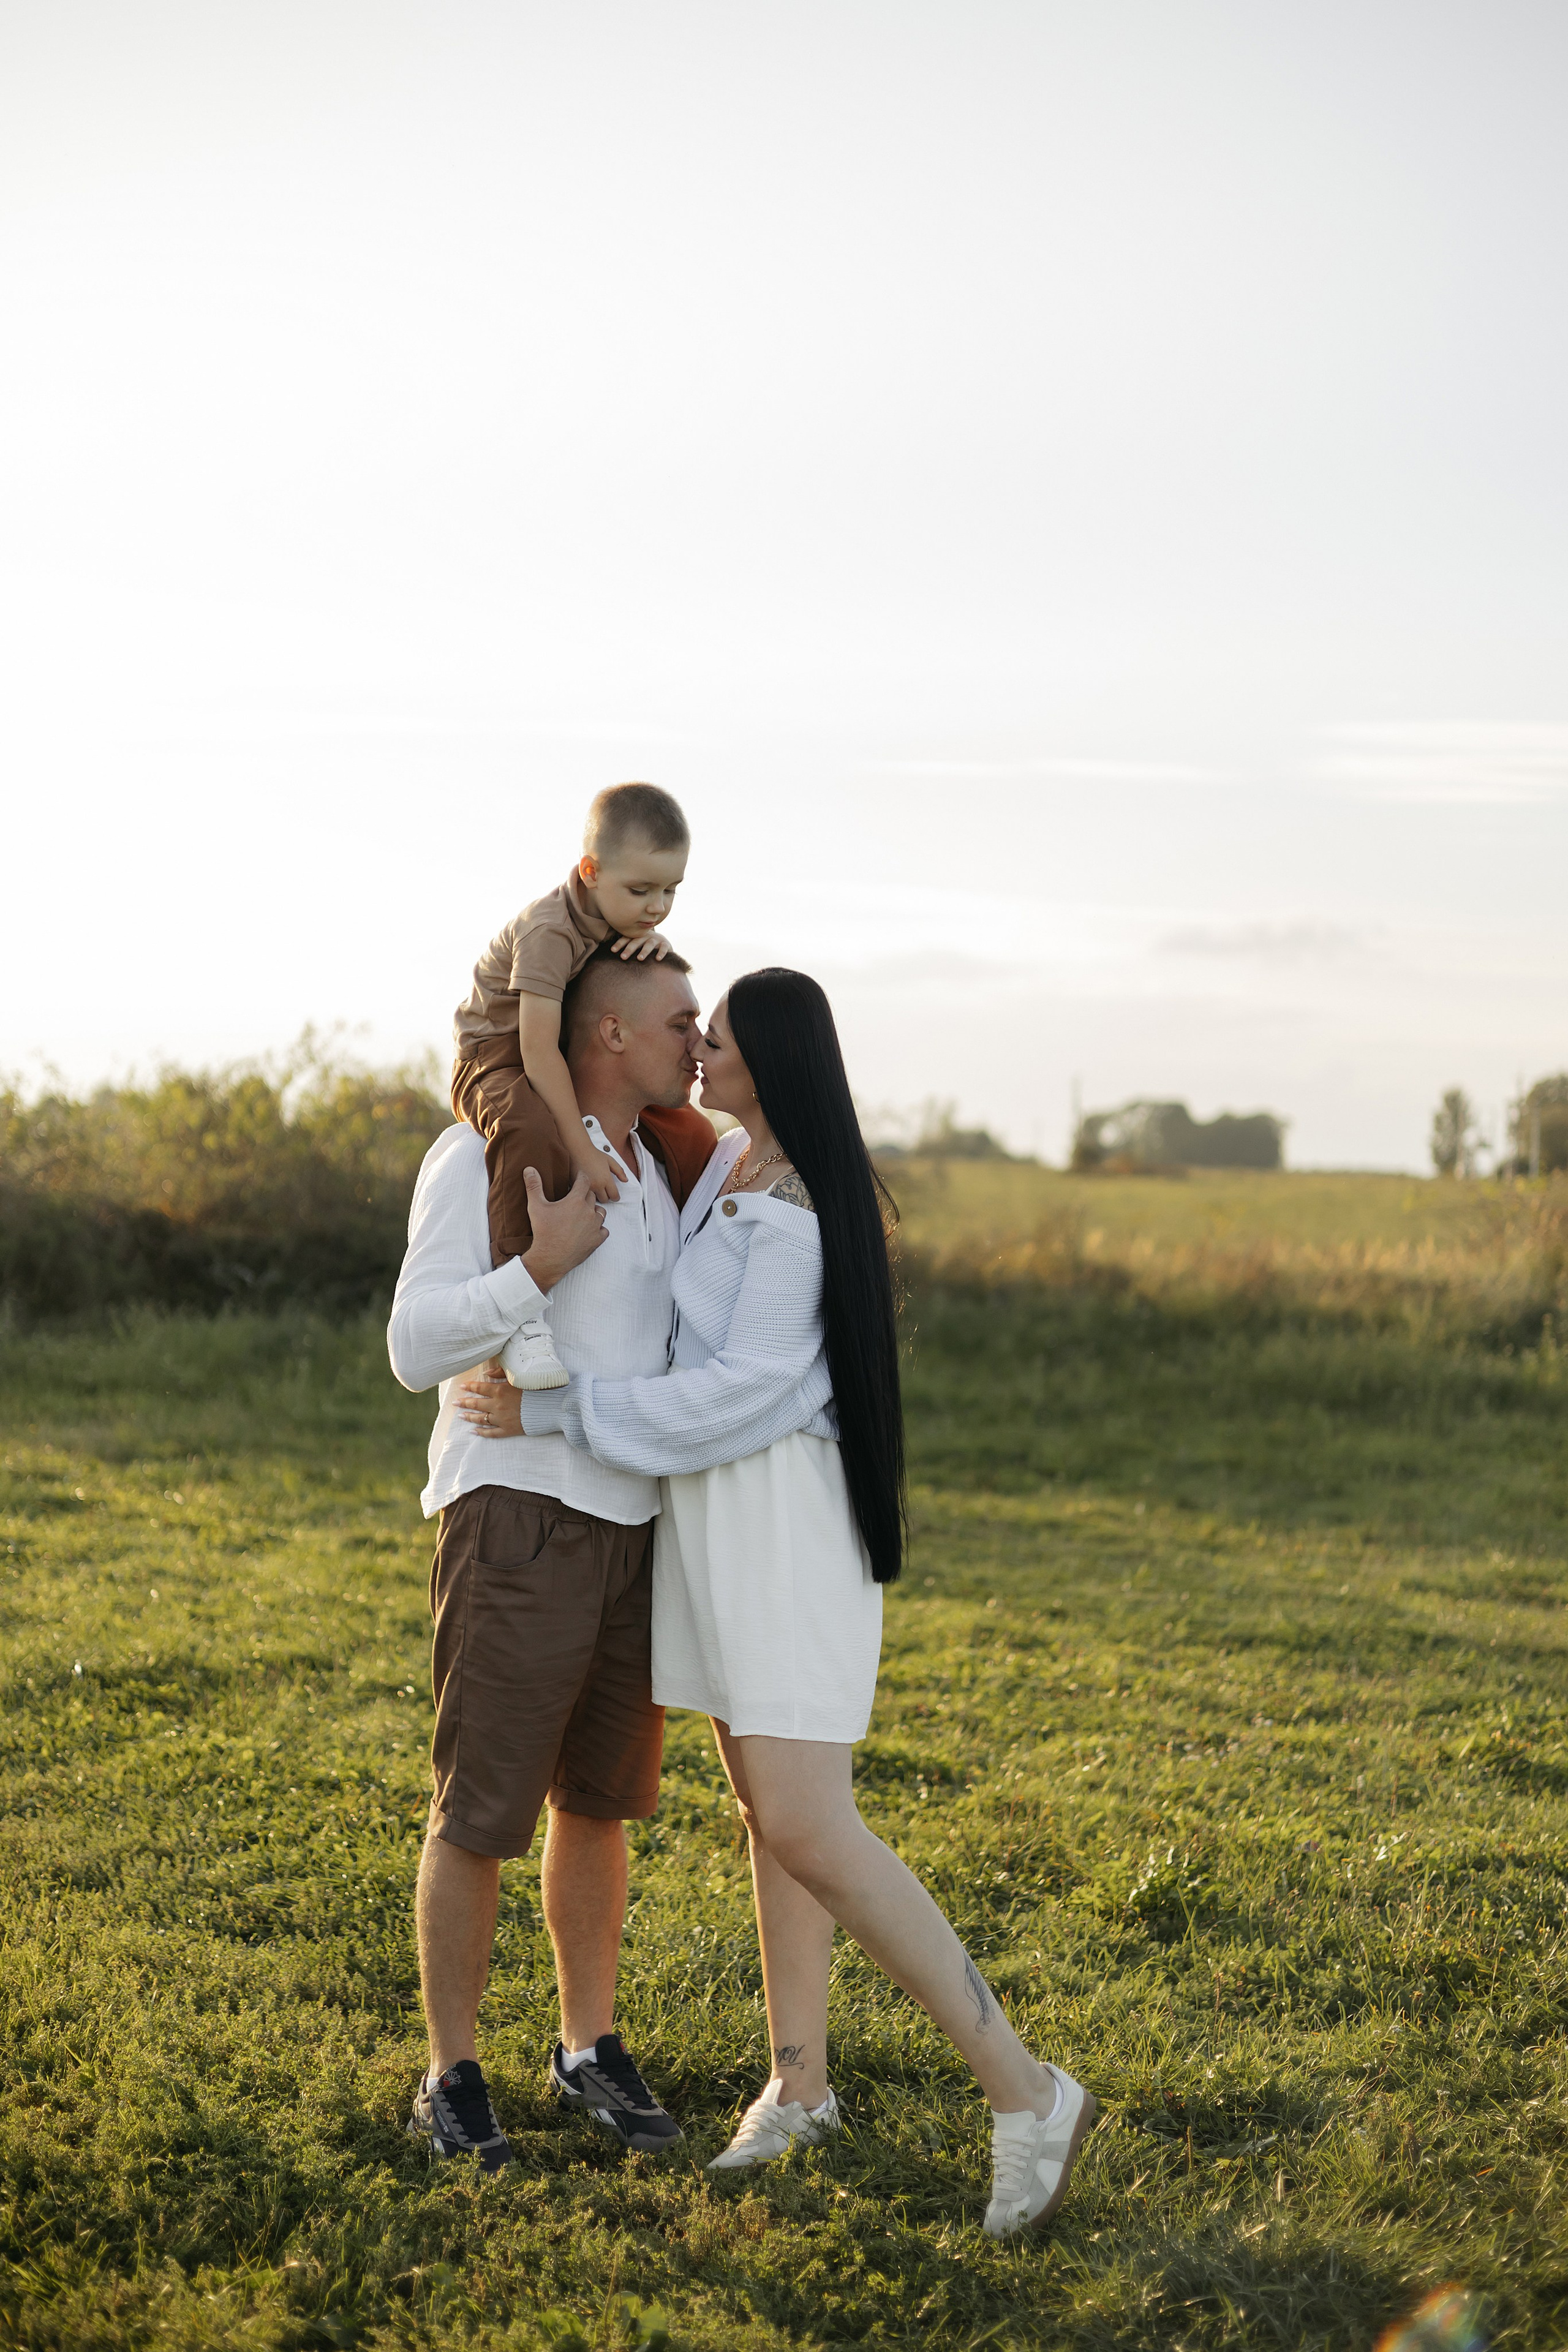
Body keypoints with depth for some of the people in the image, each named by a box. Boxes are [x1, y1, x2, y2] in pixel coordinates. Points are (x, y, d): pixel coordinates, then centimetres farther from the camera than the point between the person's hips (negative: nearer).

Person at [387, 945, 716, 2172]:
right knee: (481, 1811, -2)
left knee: (599, 1801, 13)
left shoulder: (657, 1172, 13)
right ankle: (454, 2075, 9)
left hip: (633, 1525, 7)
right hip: (518, 1517, -7)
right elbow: (419, 1348, -16)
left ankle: (592, 2049, 24)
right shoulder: (486, 1157, -11)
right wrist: (546, 1260, -27)